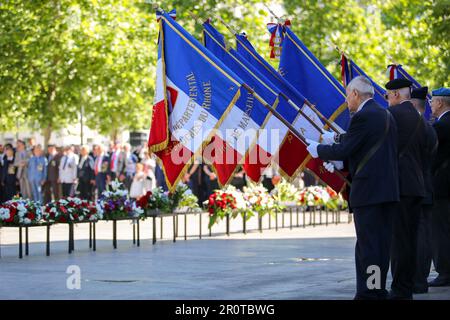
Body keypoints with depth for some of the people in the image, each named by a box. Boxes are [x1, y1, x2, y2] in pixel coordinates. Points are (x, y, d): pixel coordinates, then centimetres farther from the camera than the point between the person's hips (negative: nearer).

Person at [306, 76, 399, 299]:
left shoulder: (363, 117, -12)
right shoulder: (386, 115, 16)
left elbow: (344, 150, -13)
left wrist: (318, 149, 3)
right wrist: (339, 151, 16)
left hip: (368, 190, -9)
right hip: (389, 189, 9)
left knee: (367, 245, -6)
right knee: (382, 243, 12)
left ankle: (367, 293, -6)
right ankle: (379, 290, 16)